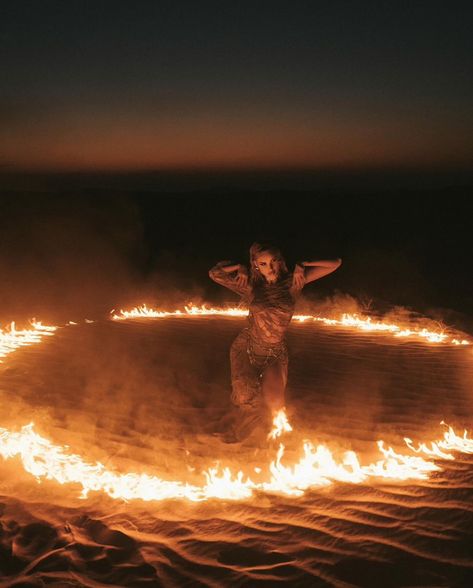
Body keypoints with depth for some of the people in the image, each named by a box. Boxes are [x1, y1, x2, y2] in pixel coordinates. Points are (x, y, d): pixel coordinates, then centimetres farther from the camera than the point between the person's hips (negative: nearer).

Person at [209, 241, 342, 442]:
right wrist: (240, 268, 2)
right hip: (246, 349, 0)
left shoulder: (293, 282, -5)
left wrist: (302, 265, -6)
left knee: (273, 401, -14)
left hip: (275, 352, 0)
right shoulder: (251, 286, -3)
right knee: (248, 399, -11)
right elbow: (214, 273, 7)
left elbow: (335, 264, -3)